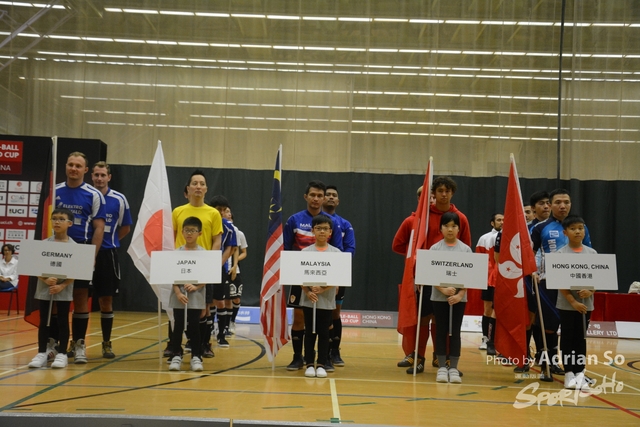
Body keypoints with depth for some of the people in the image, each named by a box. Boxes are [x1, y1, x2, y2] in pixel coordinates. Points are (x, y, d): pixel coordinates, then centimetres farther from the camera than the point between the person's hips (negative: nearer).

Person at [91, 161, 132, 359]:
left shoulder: (119, 199, 0)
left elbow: (126, 228, 10)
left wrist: (108, 242, 4)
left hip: (107, 255, 0)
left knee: (106, 300, 4)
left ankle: (106, 343, 14)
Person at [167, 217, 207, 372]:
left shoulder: (203, 253, 0)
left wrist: (196, 286, -18)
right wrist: (178, 293, -14)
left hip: (196, 296, -1)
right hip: (179, 297, 1)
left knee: (194, 326, 1)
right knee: (178, 326, 2)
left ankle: (196, 357, 9)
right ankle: (176, 355, 11)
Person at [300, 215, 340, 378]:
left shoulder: (336, 253, 0)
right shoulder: (305, 252, 1)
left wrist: (323, 289, -18)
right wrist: (307, 292, -16)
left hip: (327, 299, 0)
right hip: (308, 299, 0)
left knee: (323, 333, 4)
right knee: (310, 332, 5)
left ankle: (321, 365, 11)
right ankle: (310, 364, 12)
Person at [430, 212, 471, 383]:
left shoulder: (465, 249, 1)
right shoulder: (435, 248, 0)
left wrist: (459, 294, -14)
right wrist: (443, 289, -18)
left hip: (459, 297, 0)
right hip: (439, 296, 0)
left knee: (455, 332, 4)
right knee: (441, 331, 4)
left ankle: (454, 368, 7)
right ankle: (442, 368, 9)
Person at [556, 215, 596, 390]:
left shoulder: (592, 253, 4)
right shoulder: (560, 254, -5)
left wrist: (590, 291, -15)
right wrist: (573, 301, -15)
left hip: (586, 303, 3)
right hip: (566, 304, -2)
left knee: (581, 338, 7)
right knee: (567, 338, 4)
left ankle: (580, 373, 11)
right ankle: (569, 373, 11)